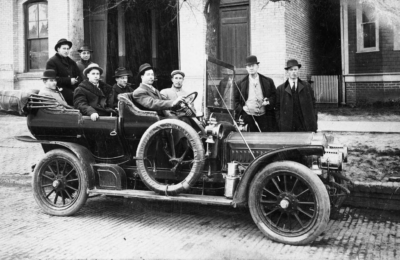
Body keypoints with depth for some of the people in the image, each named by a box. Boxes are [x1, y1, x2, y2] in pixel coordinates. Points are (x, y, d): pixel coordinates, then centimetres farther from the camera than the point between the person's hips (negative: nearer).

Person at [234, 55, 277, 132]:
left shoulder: (268, 82, 9)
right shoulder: (241, 84, 7)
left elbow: (275, 96, 11)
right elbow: (236, 101, 10)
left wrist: (269, 102, -9)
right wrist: (242, 108, -8)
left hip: (265, 118, 1)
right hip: (249, 119, -1)